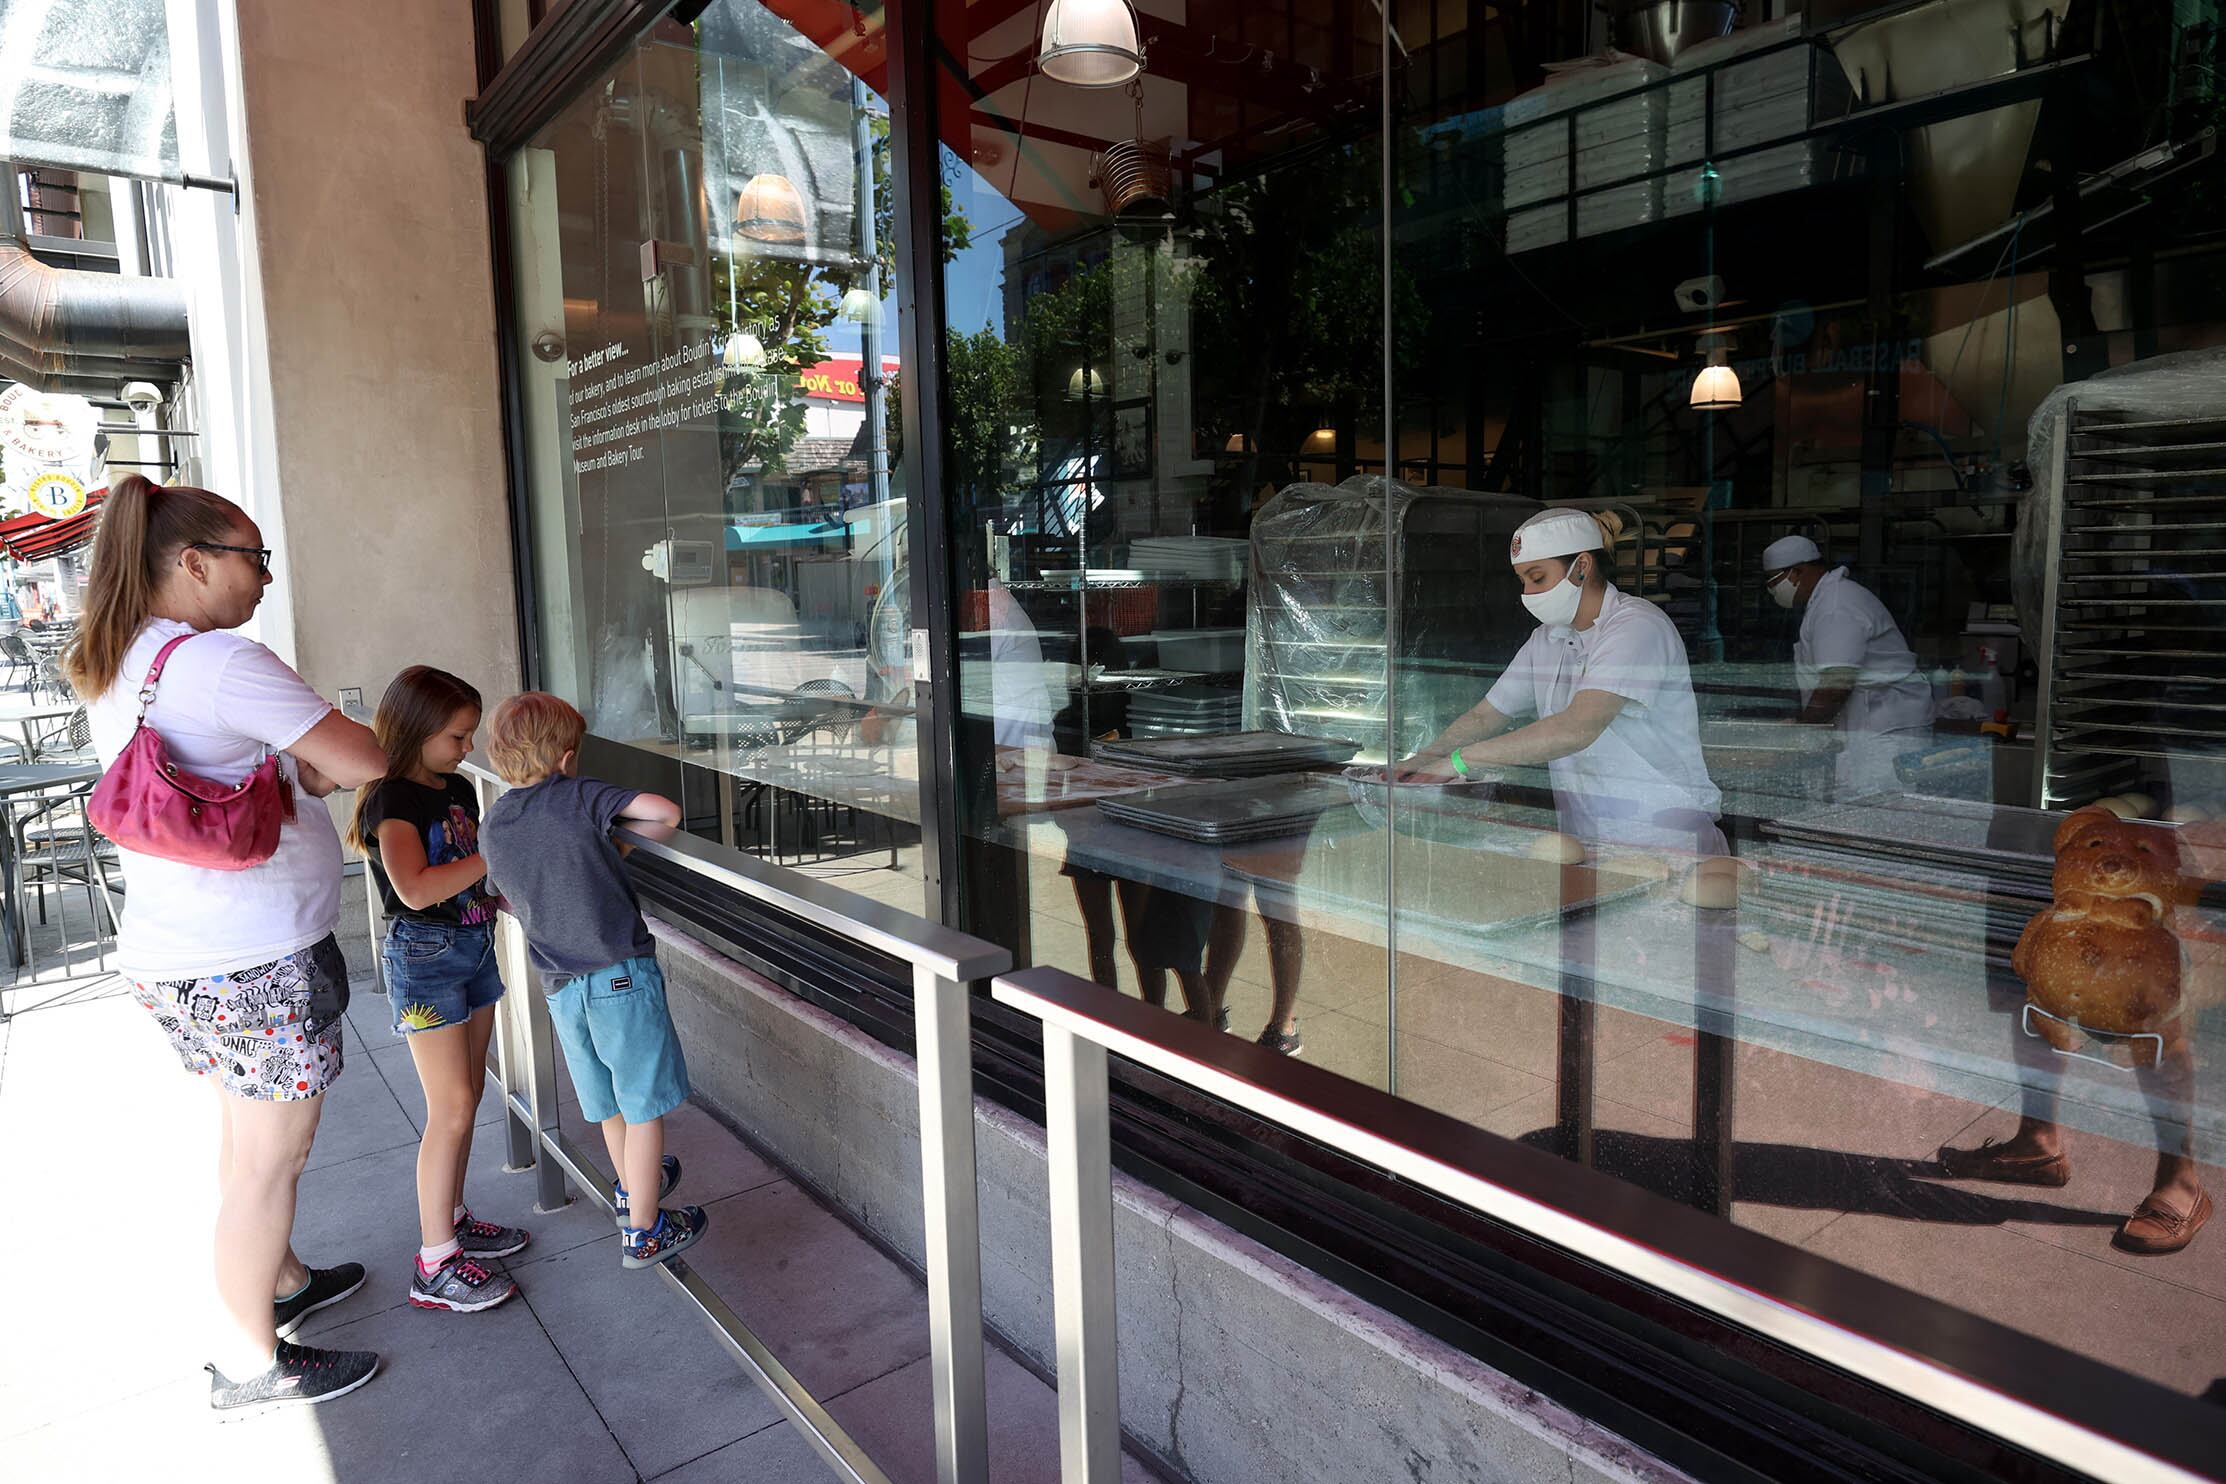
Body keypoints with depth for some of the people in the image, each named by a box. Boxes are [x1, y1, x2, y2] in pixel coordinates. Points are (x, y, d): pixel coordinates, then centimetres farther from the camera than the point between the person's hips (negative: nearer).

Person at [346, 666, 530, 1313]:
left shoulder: (459, 792, 10)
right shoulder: (393, 800, -15)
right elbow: (416, 888, -29)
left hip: (474, 947, 8)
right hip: (425, 954, -8)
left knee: (466, 1097, 15)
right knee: (451, 1108, -6)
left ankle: (452, 1220, 29)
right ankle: (435, 1266, 2)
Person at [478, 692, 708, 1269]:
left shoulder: (493, 823, 8)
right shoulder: (577, 794, -10)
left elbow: (517, 905, 17)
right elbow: (667, 811, -19)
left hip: (561, 987, 6)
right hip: (622, 974, -6)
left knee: (610, 1102, 26)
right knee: (645, 1107, 8)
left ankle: (632, 1186, 46)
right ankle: (643, 1232, 17)